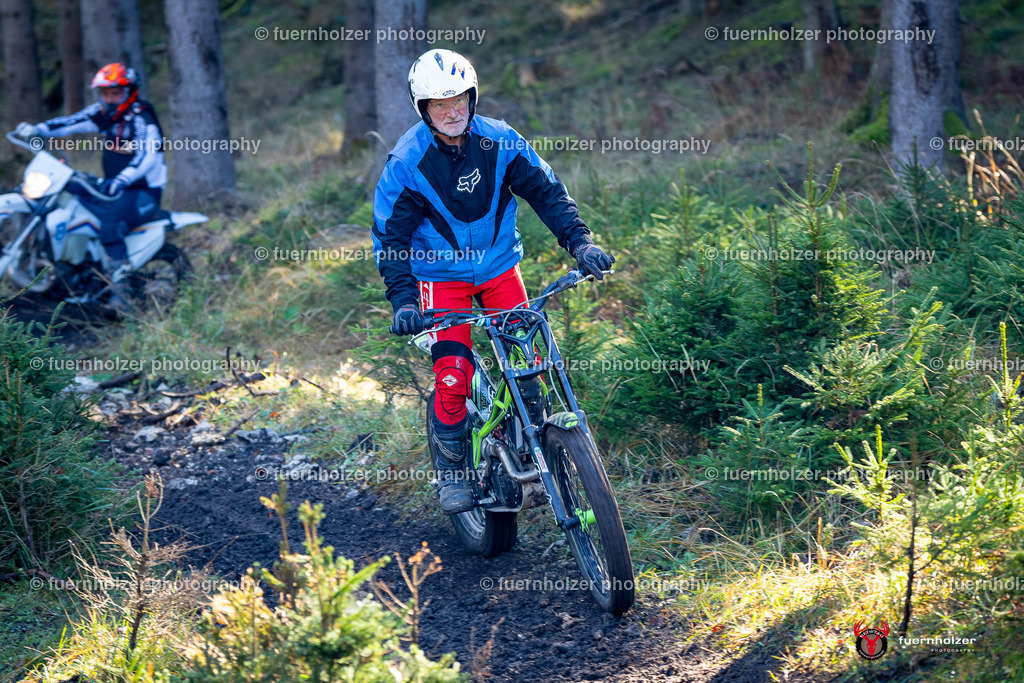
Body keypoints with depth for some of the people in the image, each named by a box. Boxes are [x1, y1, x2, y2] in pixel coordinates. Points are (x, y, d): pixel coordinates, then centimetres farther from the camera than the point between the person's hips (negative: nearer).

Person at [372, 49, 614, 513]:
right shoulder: (406, 163, -16)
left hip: (499, 266, 3)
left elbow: (546, 191, -6)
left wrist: (580, 243, -19)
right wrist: (403, 300, -26)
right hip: (440, 276, -2)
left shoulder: (499, 142, -10)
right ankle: (449, 470, 7)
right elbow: (390, 235, -14)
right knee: (453, 376, -14)